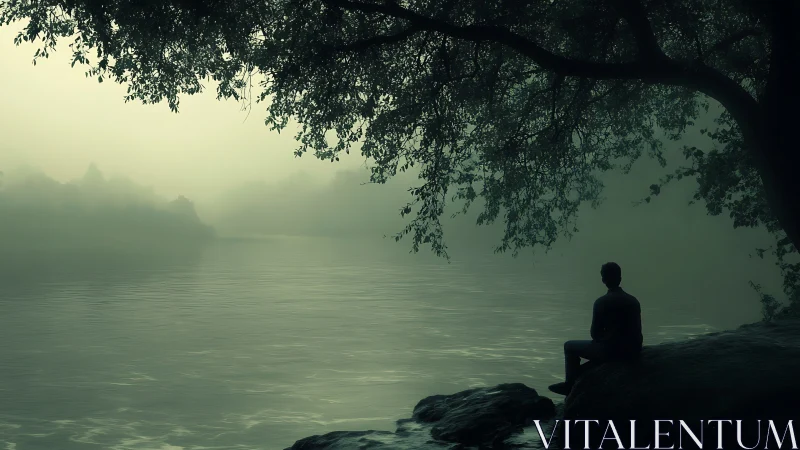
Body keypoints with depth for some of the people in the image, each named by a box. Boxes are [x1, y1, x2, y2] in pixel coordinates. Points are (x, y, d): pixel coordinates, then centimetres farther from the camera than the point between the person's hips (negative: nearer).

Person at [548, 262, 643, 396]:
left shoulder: (602, 302, -12)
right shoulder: (633, 301, 6)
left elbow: (595, 334, -7)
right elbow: (636, 331, 13)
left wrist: (600, 336, 17)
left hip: (612, 351, -7)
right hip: (633, 351, 7)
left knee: (569, 346, 12)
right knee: (597, 345, 37)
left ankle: (571, 385, 18)